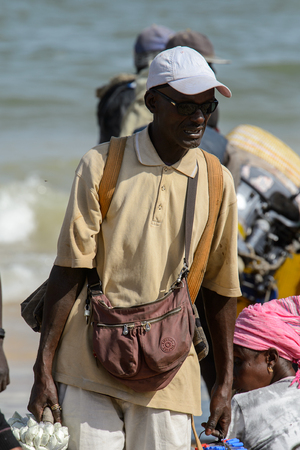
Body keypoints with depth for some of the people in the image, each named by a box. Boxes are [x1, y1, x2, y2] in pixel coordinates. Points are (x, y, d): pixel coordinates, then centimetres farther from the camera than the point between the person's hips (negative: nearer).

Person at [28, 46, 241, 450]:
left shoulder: (217, 182, 6)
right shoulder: (102, 165, -1)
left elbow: (219, 288, 12)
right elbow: (69, 270, -2)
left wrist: (224, 384, 13)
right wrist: (43, 370, -5)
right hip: (89, 370, -2)